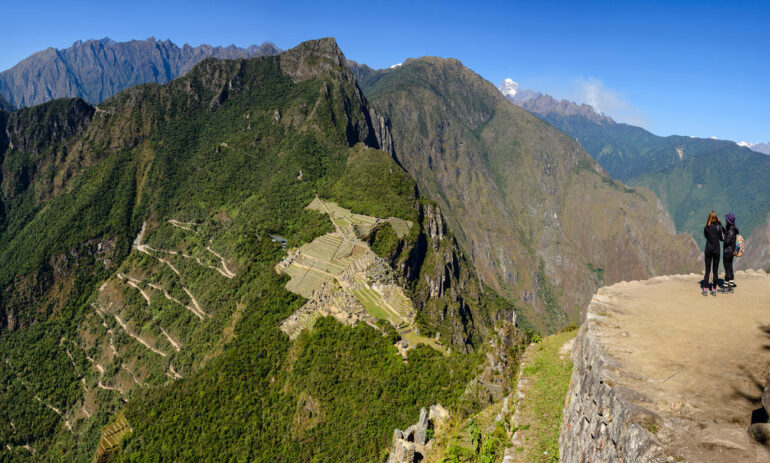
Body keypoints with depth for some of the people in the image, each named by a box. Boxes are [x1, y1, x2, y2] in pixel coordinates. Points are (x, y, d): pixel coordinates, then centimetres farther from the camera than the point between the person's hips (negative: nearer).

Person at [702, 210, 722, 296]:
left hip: (708, 249, 1)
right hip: (716, 250, -1)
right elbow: (721, 238, 0)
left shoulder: (706, 228, -6)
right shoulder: (718, 227, -10)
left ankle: (705, 289, 2)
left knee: (707, 270, 6)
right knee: (715, 270, 7)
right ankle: (714, 290, 10)